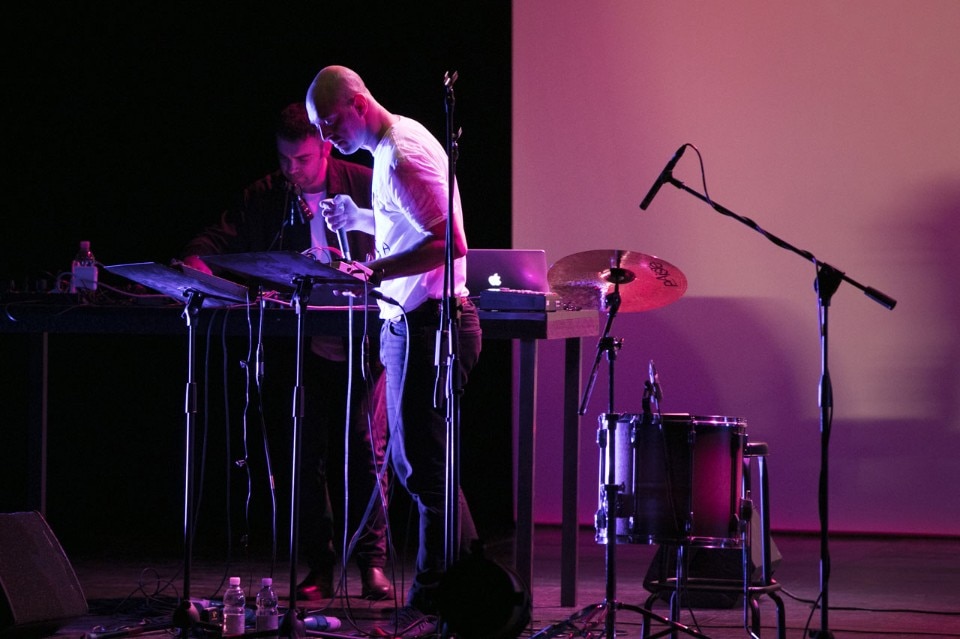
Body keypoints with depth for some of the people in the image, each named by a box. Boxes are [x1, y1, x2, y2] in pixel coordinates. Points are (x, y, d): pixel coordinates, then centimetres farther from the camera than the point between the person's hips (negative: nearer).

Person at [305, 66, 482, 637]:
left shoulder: (403, 155, -17)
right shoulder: (392, 144, 15)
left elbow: (450, 243, -24)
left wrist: (375, 272, -27)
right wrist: (359, 218, 13)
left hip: (431, 325, -11)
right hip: (411, 323, 11)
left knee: (423, 462, -8)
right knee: (410, 459, 13)